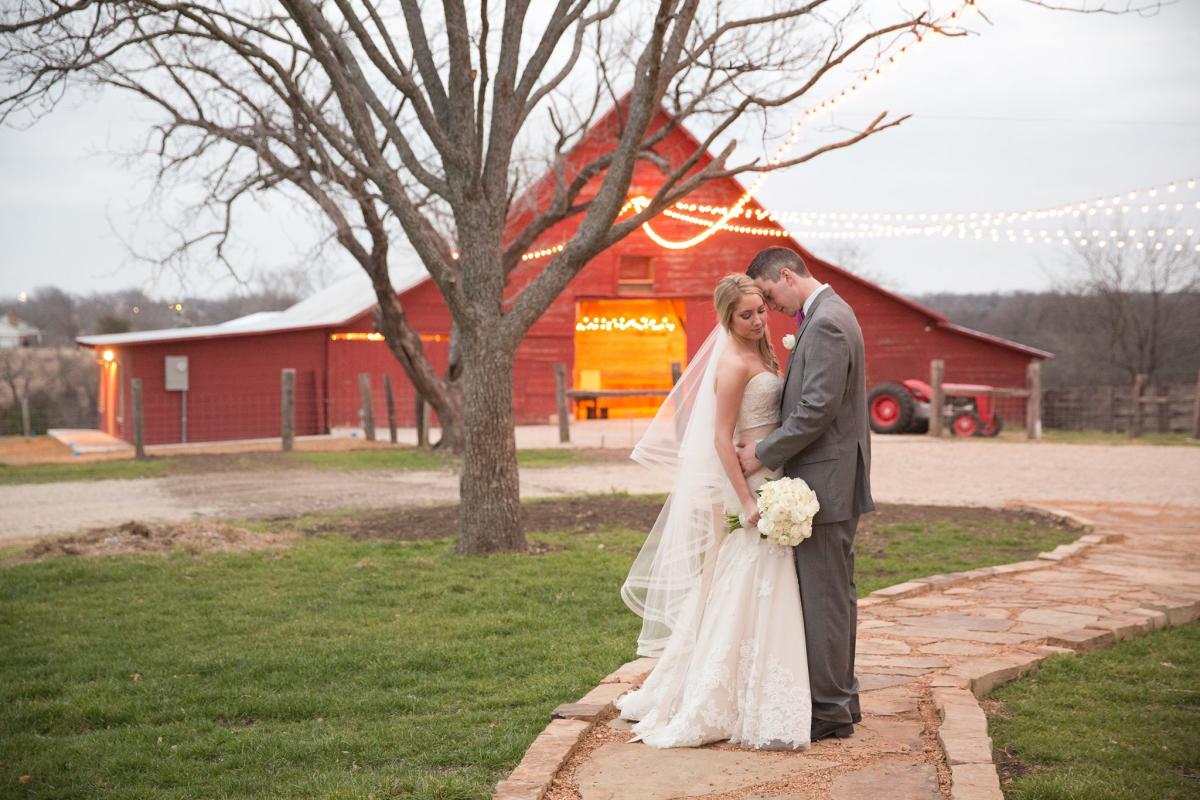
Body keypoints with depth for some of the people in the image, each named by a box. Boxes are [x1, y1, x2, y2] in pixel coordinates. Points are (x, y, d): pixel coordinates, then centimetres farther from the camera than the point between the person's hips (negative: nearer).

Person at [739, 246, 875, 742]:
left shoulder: (826, 322, -17)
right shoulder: (827, 315, 16)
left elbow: (817, 409, -23)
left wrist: (764, 454, -15)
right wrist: (770, 449, 11)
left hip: (826, 482, -11)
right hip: (830, 478, 11)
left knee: (824, 596, -3)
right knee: (833, 594, 16)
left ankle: (828, 710, 5)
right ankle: (839, 698, 25)